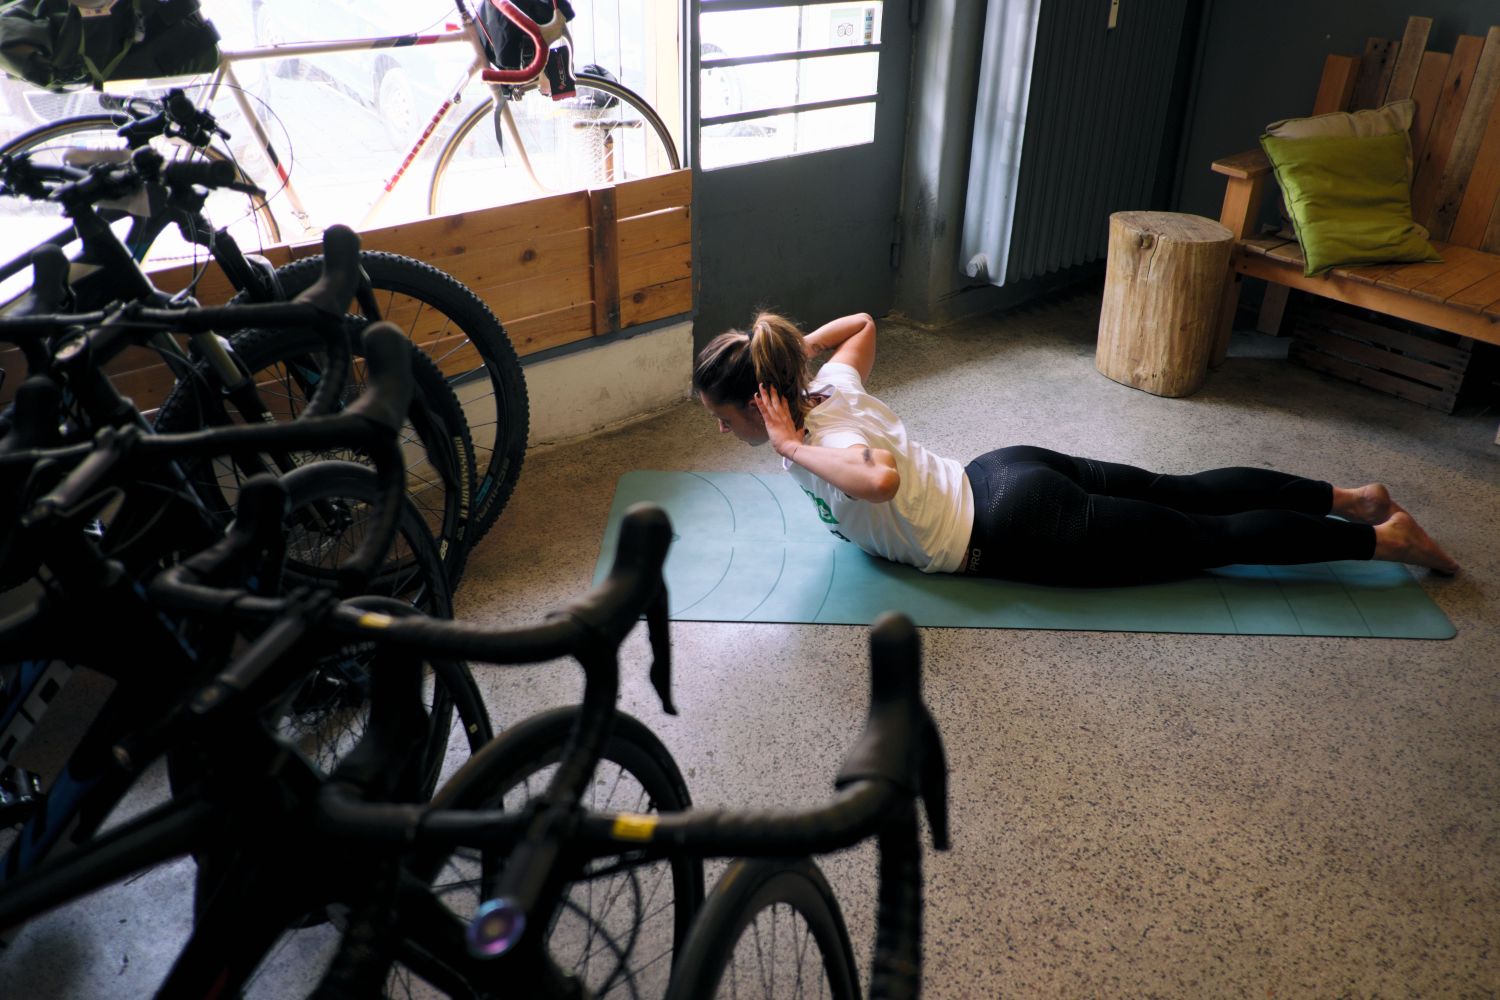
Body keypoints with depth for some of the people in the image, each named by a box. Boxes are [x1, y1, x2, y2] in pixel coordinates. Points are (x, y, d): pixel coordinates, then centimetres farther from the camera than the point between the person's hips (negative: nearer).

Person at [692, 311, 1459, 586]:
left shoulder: (815, 443, -23)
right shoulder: (828, 388, 1)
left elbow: (881, 477, -47)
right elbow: (862, 323, 21)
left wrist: (792, 449, -35)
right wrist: (789, 350, 13)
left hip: (1022, 534, -8)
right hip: (1009, 475, 8)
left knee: (1211, 537, 5)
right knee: (1181, 494, 19)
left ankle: (1381, 539, 17)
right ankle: (1351, 497, 29)